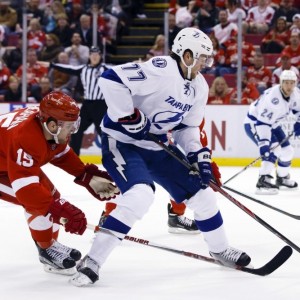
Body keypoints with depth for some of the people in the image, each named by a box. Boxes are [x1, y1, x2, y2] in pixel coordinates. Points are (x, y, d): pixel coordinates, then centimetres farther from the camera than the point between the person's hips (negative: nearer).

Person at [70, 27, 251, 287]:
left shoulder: (200, 87, 3)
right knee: (140, 194, -31)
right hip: (122, 141, -9)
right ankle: (92, 261, -25)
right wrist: (128, 117, -28)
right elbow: (111, 79, -32)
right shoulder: (161, 70, -25)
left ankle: (220, 249, 34)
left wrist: (200, 156, 0)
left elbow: (187, 126, 15)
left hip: (157, 147, 9)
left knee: (201, 191, 10)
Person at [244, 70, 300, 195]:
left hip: (272, 124, 8)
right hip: (254, 123, -8)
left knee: (287, 151, 12)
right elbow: (262, 122, -38)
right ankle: (263, 182, -29)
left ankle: (282, 179, 34)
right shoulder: (272, 97, -36)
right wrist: (263, 143, -43)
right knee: (275, 150, -26)